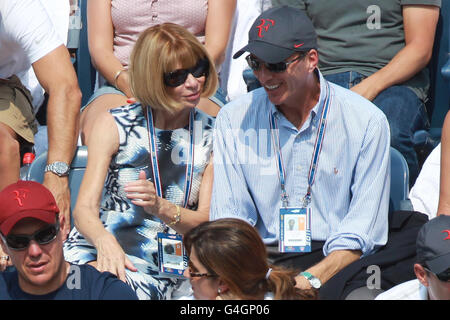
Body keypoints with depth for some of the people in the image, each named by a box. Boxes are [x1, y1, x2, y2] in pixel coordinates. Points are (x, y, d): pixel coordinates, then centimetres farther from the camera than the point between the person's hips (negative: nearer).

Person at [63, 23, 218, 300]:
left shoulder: (212, 135, 7)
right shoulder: (113, 126, 2)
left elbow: (208, 222, 2)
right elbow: (85, 208, -6)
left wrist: (160, 207, -20)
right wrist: (105, 242, -30)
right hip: (96, 253, 0)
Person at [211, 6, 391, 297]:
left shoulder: (367, 122, 0)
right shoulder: (234, 120, 7)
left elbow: (362, 230, -3)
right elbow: (229, 219, 5)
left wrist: (312, 279, -19)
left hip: (335, 264, -1)